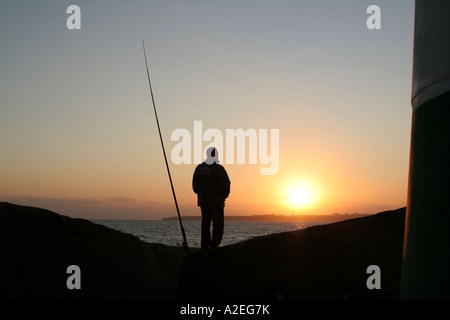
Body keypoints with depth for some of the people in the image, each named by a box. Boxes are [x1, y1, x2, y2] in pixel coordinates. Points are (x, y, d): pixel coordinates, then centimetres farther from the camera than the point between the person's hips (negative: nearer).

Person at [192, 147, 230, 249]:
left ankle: (205, 246, 13)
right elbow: (225, 186, -10)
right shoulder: (218, 169, -12)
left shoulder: (199, 168, 4)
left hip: (203, 201, 6)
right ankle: (214, 246, -4)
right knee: (218, 225, 0)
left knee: (205, 224, 12)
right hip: (217, 202, -5)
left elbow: (195, 185, 10)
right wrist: (224, 196, 8)